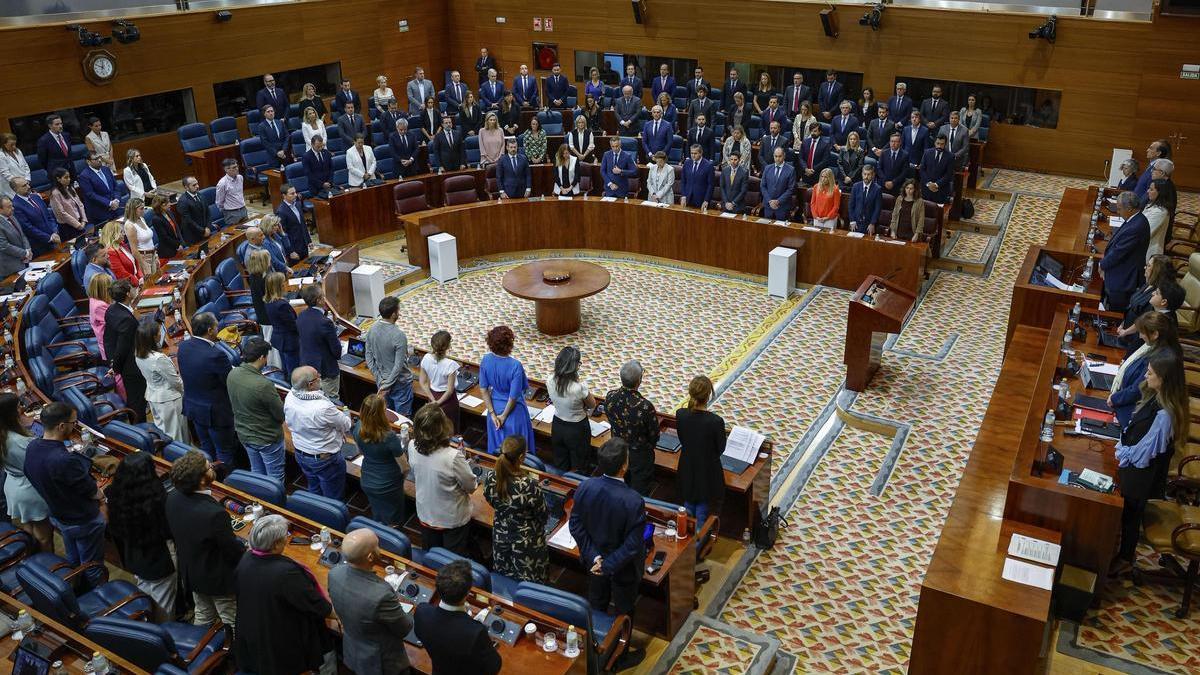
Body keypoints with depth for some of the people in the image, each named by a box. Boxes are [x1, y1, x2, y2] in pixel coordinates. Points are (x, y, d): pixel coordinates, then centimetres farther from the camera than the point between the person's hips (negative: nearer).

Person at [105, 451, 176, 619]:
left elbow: (114, 530, 1)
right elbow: (169, 533, -20)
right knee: (163, 613, 15)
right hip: (159, 564, -5)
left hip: (133, 560, 6)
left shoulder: (117, 497, -14)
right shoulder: (157, 500, -31)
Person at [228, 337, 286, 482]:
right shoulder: (264, 385, -33)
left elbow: (234, 403, 5)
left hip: (243, 434, 7)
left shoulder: (232, 374, -12)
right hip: (267, 438, -7)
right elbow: (281, 415, -21)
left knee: (256, 473, 26)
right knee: (275, 478, 13)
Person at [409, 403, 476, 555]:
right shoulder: (453, 457, -36)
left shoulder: (412, 448, -19)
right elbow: (471, 487, -20)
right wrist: (463, 461, -4)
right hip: (453, 520, -4)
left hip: (425, 517, 4)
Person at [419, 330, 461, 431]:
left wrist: (433, 400, -3)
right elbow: (449, 390, -20)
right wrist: (439, 403, -7)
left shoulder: (426, 358, -13)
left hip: (433, 395, 5)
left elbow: (423, 383, -5)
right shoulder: (450, 364, -27)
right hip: (447, 399, -5)